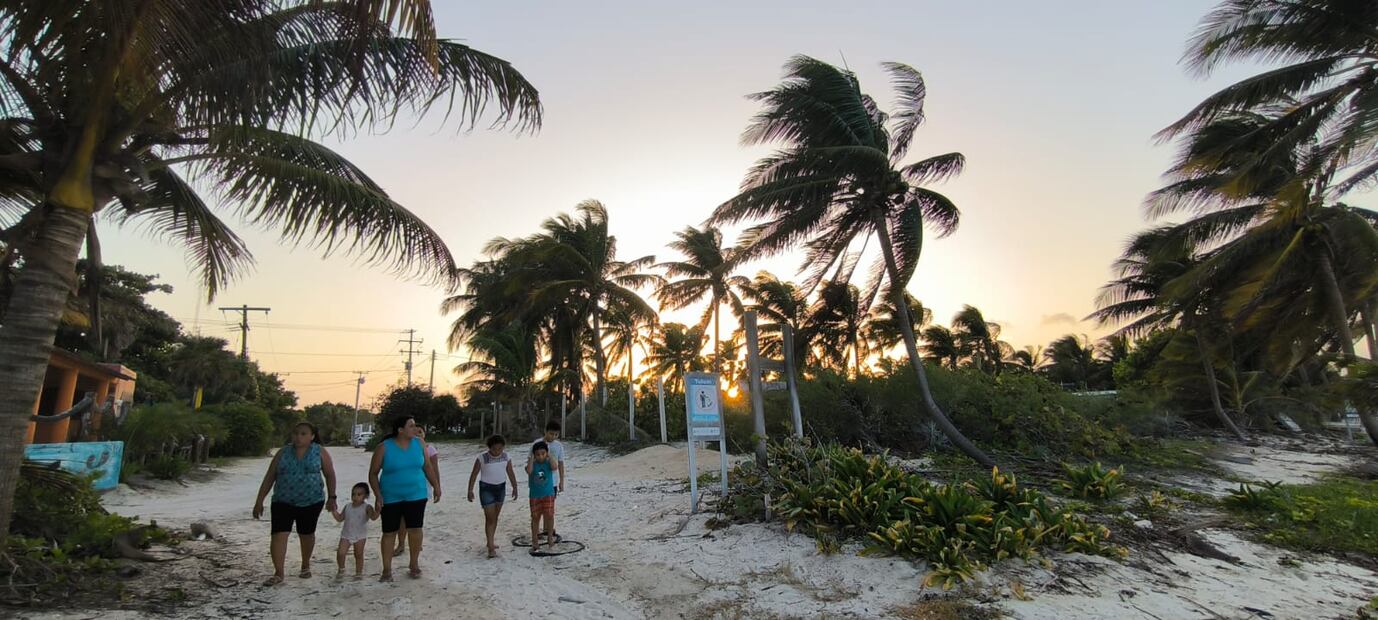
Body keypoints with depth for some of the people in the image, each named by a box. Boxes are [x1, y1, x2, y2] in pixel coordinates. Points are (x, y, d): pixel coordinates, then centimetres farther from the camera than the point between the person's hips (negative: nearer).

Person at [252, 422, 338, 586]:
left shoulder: (320, 452, -3)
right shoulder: (283, 452, 0)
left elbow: (330, 475, 1)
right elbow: (269, 477, 3)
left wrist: (331, 497, -2)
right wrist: (259, 501, 0)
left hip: (311, 502, 0)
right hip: (283, 502, 1)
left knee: (306, 534, 13)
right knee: (278, 535, -11)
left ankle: (305, 565, 34)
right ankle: (278, 573, -3)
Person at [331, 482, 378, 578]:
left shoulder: (367, 507, -12)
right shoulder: (348, 506, 4)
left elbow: (373, 517, -27)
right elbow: (340, 519, 10)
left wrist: (377, 510, -45)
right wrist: (334, 510, -1)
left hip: (360, 536, -3)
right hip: (346, 535, 3)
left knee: (358, 555, 6)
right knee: (340, 553, -7)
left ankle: (359, 572, 21)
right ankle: (341, 569, 20)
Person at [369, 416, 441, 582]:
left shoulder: (419, 443, -1)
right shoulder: (384, 447, -9)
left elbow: (427, 466, 9)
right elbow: (373, 473, -4)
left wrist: (436, 486, 6)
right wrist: (378, 495, -13)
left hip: (416, 495, 2)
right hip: (391, 498, -2)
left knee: (415, 530, 4)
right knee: (389, 532, 5)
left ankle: (414, 564, 21)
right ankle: (387, 569, 18)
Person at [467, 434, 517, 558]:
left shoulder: (506, 457, -6)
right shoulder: (482, 457, -17)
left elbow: (510, 473, 5)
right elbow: (474, 474, -8)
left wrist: (515, 487, 8)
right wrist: (470, 490, -8)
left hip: (501, 488, 4)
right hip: (486, 488, -4)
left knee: (495, 517, 14)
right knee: (490, 518, -8)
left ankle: (490, 541, 29)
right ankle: (491, 548, -5)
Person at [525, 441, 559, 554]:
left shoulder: (548, 463, -7)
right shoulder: (532, 463, -7)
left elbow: (555, 467, -29)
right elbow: (529, 471, -29)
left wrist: (549, 455, -19)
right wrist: (532, 457, -20)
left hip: (548, 494, -1)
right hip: (534, 495, 1)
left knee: (549, 515, -6)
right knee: (535, 518, 8)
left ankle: (550, 536, 16)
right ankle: (535, 542, 19)